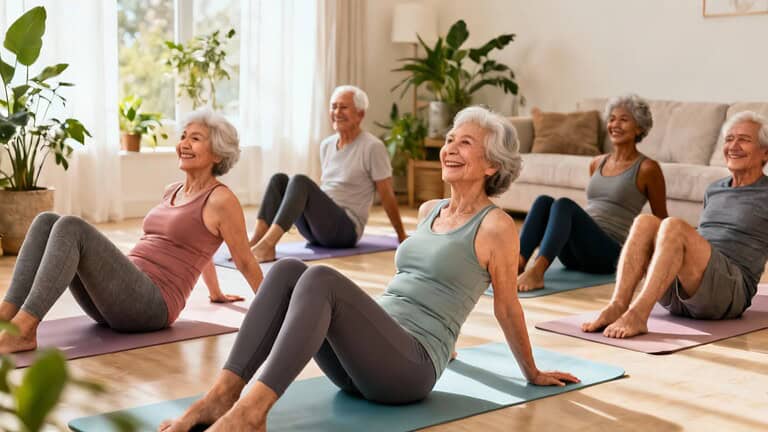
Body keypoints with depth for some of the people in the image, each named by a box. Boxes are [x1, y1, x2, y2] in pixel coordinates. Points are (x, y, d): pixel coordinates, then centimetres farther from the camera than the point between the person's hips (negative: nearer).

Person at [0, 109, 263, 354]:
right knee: (46, 222, -8)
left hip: (153, 304, -8)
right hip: (121, 298, 8)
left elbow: (246, 262, 5)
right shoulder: (172, 192, 22)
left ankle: (23, 330, -33)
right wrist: (216, 293, 46)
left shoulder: (221, 200, -3)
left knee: (70, 227, -25)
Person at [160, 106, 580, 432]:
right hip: (362, 360, 7)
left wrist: (533, 374, 17)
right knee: (287, 269, -18)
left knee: (320, 279, -31)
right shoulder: (428, 211, 21)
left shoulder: (496, 227, -3)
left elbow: (507, 307, 8)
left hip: (411, 366, -7)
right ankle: (223, 394, -27)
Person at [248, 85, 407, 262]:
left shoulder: (373, 147, -8)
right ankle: (254, 242, -28)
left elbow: (387, 196, -3)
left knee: (300, 181, -28)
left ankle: (266, 246, -42)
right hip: (316, 228, 7)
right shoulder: (326, 145, 13)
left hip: (346, 228, -7)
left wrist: (402, 236, 2)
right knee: (279, 179, -13)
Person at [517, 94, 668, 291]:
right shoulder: (597, 163, 19)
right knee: (544, 201, -22)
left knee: (564, 204, -31)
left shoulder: (647, 169, 0)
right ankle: (517, 264, -38)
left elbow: (661, 220, 10)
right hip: (574, 254, 6)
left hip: (610, 254, -5)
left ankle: (537, 271, -47)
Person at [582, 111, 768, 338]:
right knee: (645, 222, -20)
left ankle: (637, 314, -41)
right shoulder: (713, 190, 26)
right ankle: (617, 307, -34)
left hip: (730, 291, -5)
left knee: (674, 226, -30)